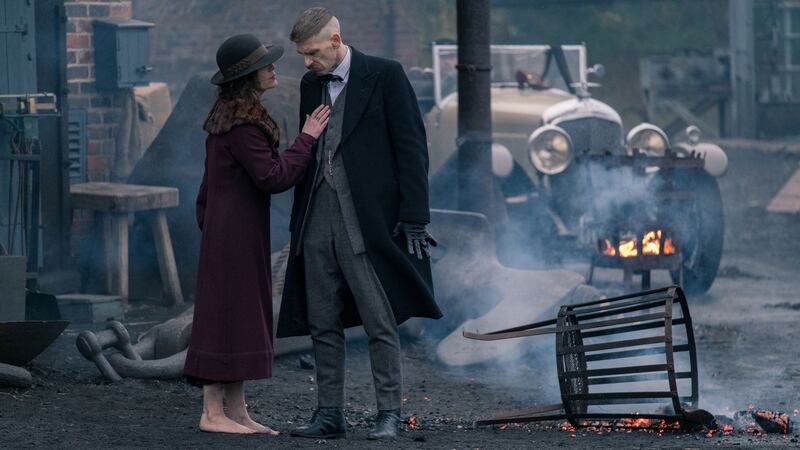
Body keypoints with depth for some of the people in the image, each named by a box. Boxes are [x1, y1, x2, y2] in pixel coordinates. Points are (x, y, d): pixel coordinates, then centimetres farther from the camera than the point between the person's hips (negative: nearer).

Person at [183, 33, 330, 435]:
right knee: (228, 316, -8)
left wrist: (207, 224, 23)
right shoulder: (242, 125, -18)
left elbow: (207, 190, 19)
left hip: (223, 232, 10)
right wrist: (307, 139, -15)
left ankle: (236, 412, 12)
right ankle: (212, 413, -7)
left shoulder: (226, 118, 14)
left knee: (238, 318, 10)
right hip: (237, 232, -10)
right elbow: (273, 177, -21)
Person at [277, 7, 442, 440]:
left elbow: (411, 147, -7)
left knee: (380, 322, -5)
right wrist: (298, 222, 16)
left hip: (366, 220, -6)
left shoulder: (385, 76, -5)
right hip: (318, 219, 6)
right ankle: (329, 413, 13)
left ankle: (389, 413, 1)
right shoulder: (311, 84, 14)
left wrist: (414, 217, -12)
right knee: (323, 323, 7)